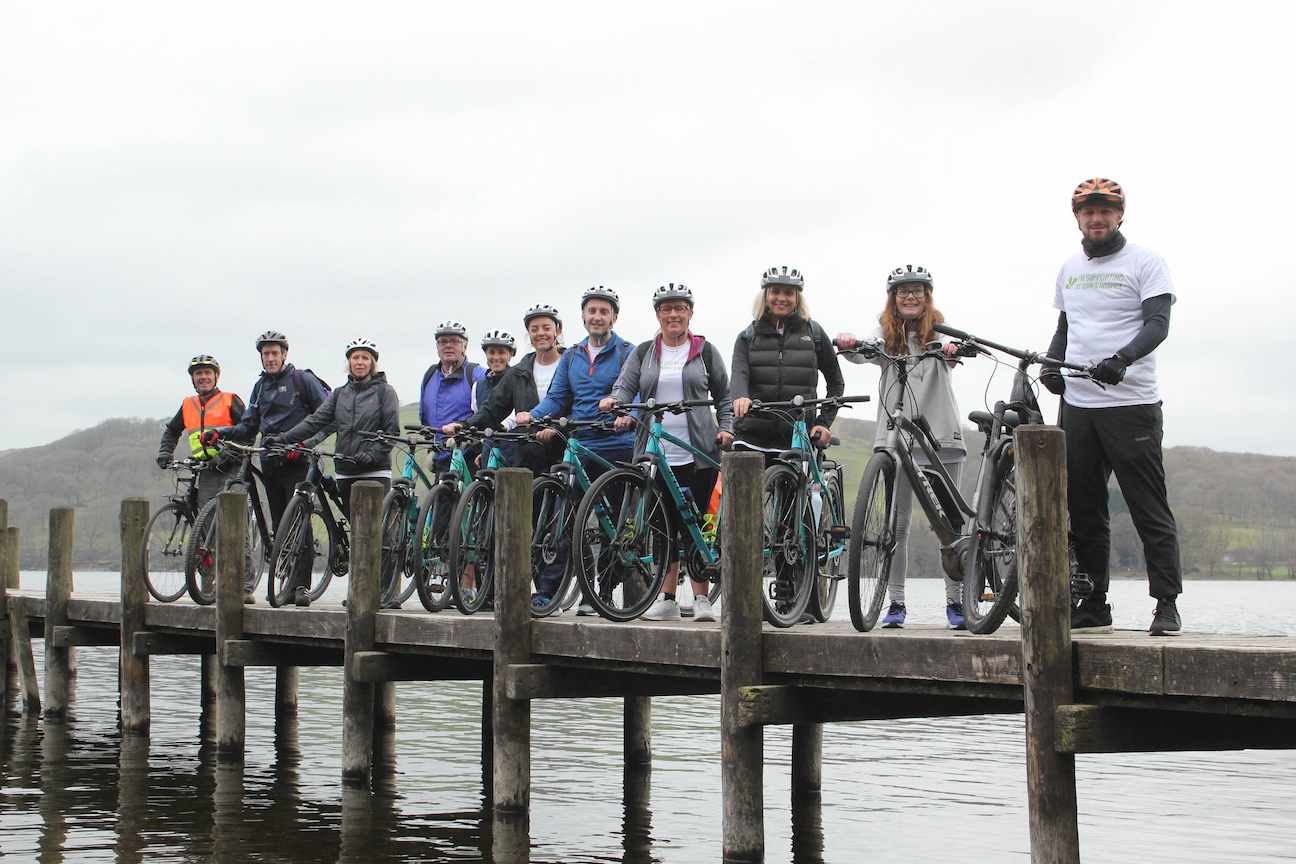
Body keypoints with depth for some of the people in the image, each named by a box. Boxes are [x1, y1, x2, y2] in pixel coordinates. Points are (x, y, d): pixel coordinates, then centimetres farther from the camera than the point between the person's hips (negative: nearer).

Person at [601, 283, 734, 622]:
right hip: (655, 453, 2)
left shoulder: (704, 351, 9)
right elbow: (625, 384, 3)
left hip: (698, 454, -2)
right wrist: (615, 400, -19)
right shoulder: (644, 352, 14)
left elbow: (724, 396, 14)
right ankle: (667, 599, 10)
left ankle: (701, 598, 1)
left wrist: (726, 428, -1)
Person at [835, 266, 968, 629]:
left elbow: (955, 347, -15)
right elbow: (863, 351, -11)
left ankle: (955, 602, 10)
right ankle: (896, 603, 9)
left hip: (941, 435, -1)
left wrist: (953, 349, -39)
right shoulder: (885, 334, 7)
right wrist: (848, 343, -34)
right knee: (897, 523, 2)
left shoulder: (939, 332, 5)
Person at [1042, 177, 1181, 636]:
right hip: (1077, 404, 6)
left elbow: (1158, 323, -12)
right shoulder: (1070, 268, 17)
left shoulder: (1144, 262, -1)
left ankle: (1167, 605, -1)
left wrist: (1121, 359, -29)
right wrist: (1051, 366, 6)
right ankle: (1093, 606, 15)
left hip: (1131, 404, -6)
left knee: (1150, 510, -5)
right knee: (1084, 512, 8)